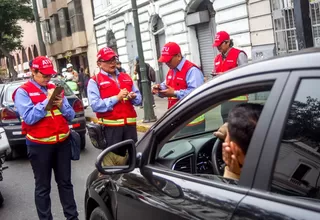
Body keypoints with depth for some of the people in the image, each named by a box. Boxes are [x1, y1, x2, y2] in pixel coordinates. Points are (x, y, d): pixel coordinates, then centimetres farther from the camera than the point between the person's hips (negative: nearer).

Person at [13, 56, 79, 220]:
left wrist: (62, 105, -11)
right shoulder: (22, 92, -5)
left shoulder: (55, 89, 11)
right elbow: (29, 118, -19)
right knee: (43, 187, 6)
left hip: (63, 143, 5)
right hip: (39, 146, -5)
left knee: (65, 182, 14)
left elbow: (71, 116, 8)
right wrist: (46, 101, -19)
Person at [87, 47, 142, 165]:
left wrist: (133, 97, -6)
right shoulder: (94, 81, -3)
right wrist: (116, 98, -16)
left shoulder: (126, 77, 15)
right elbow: (95, 105, -16)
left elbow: (139, 98, 17)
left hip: (130, 124, 5)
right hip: (110, 127, -5)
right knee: (113, 158, 4)